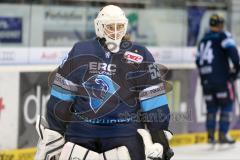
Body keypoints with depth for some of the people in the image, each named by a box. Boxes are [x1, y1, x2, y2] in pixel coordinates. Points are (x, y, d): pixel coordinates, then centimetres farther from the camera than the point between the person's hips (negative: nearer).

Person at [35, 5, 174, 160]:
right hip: (81, 131, 2)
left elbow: (154, 100, -3)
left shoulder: (140, 56, -4)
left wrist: (159, 134, -6)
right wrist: (52, 130, 7)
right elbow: (61, 95, 7)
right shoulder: (80, 52, 1)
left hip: (124, 132, -2)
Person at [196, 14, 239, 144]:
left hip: (206, 80, 6)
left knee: (211, 106, 12)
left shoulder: (203, 40, 18)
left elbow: (198, 61, 20)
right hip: (221, 78, -6)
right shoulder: (223, 36, -3)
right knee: (227, 104, 1)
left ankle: (210, 135, 5)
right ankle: (223, 134, -6)